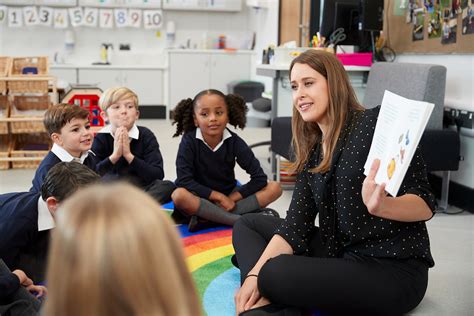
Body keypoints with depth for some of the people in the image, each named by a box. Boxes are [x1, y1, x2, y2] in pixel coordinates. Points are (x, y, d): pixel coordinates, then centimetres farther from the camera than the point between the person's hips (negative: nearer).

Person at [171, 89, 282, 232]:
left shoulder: (234, 141, -9)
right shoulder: (189, 141, -14)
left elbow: (259, 178, -11)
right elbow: (184, 181, -21)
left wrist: (232, 198, -18)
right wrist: (219, 196, -21)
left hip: (229, 197, 3)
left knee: (274, 188, -17)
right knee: (179, 196, -37)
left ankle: (206, 218, -25)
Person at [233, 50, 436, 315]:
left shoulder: (375, 123, -12)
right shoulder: (312, 153, 9)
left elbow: (425, 204, -14)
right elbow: (296, 224, 1)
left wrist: (382, 206, -37)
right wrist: (254, 274, -13)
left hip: (394, 270, -8)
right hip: (340, 255, 8)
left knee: (276, 274, -29)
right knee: (248, 225, 10)